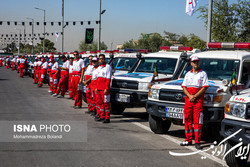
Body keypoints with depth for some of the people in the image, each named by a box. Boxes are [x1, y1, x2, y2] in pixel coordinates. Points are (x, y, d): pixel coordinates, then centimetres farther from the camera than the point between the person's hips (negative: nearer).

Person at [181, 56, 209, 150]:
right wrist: (189, 96, -7)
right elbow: (184, 87, 10)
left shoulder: (203, 74, 6)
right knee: (187, 119, 4)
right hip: (188, 99, 4)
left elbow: (204, 88, -3)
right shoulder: (188, 74, 17)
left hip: (198, 100, -4)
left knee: (197, 121, -8)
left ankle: (197, 142, -8)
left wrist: (195, 96, -13)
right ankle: (188, 140, 13)